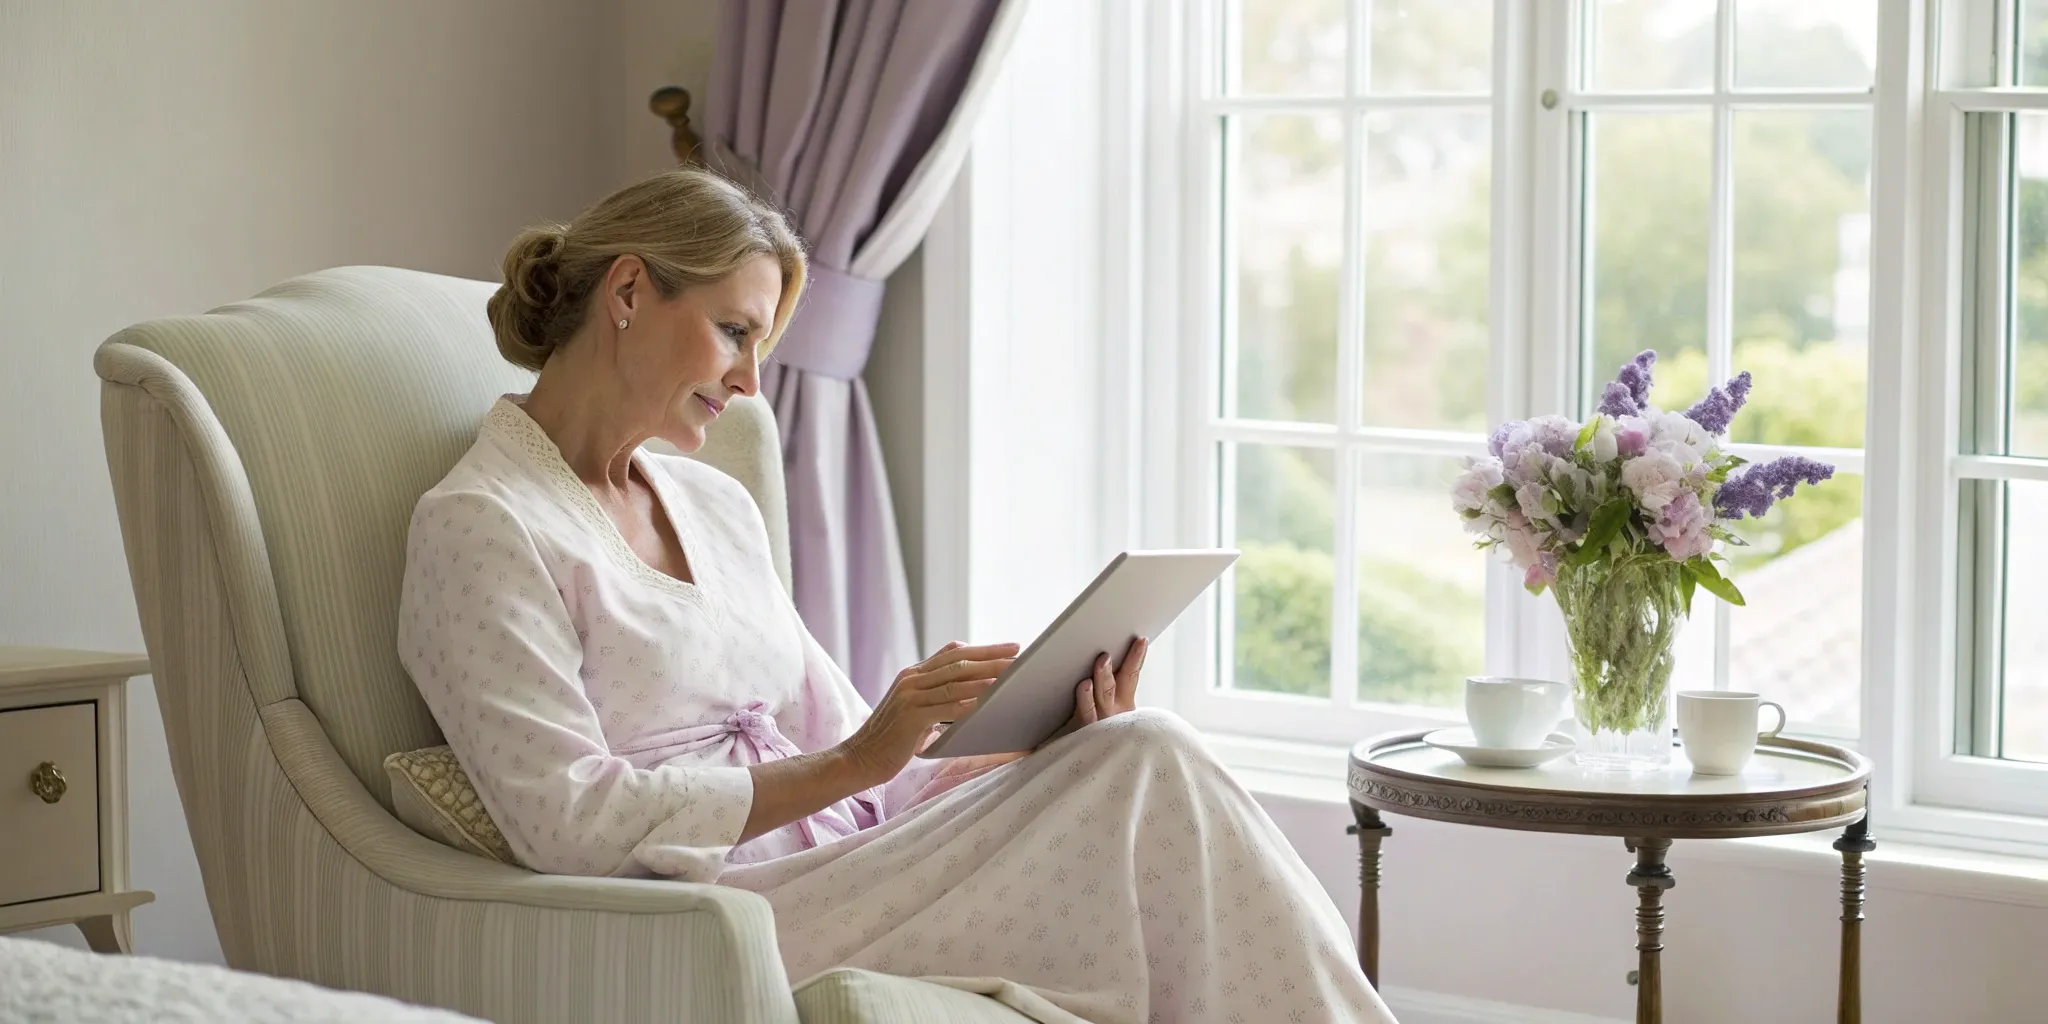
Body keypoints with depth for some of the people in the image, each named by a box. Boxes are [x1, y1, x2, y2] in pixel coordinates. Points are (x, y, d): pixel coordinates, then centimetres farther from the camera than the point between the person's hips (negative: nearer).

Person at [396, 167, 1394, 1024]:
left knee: (1139, 757, -19)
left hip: (847, 860, 7)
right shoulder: (478, 525, -5)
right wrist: (856, 762, -17)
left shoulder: (716, 505, 19)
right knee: (1150, 769, -21)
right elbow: (570, 823, -15)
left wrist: (1043, 752, -2)